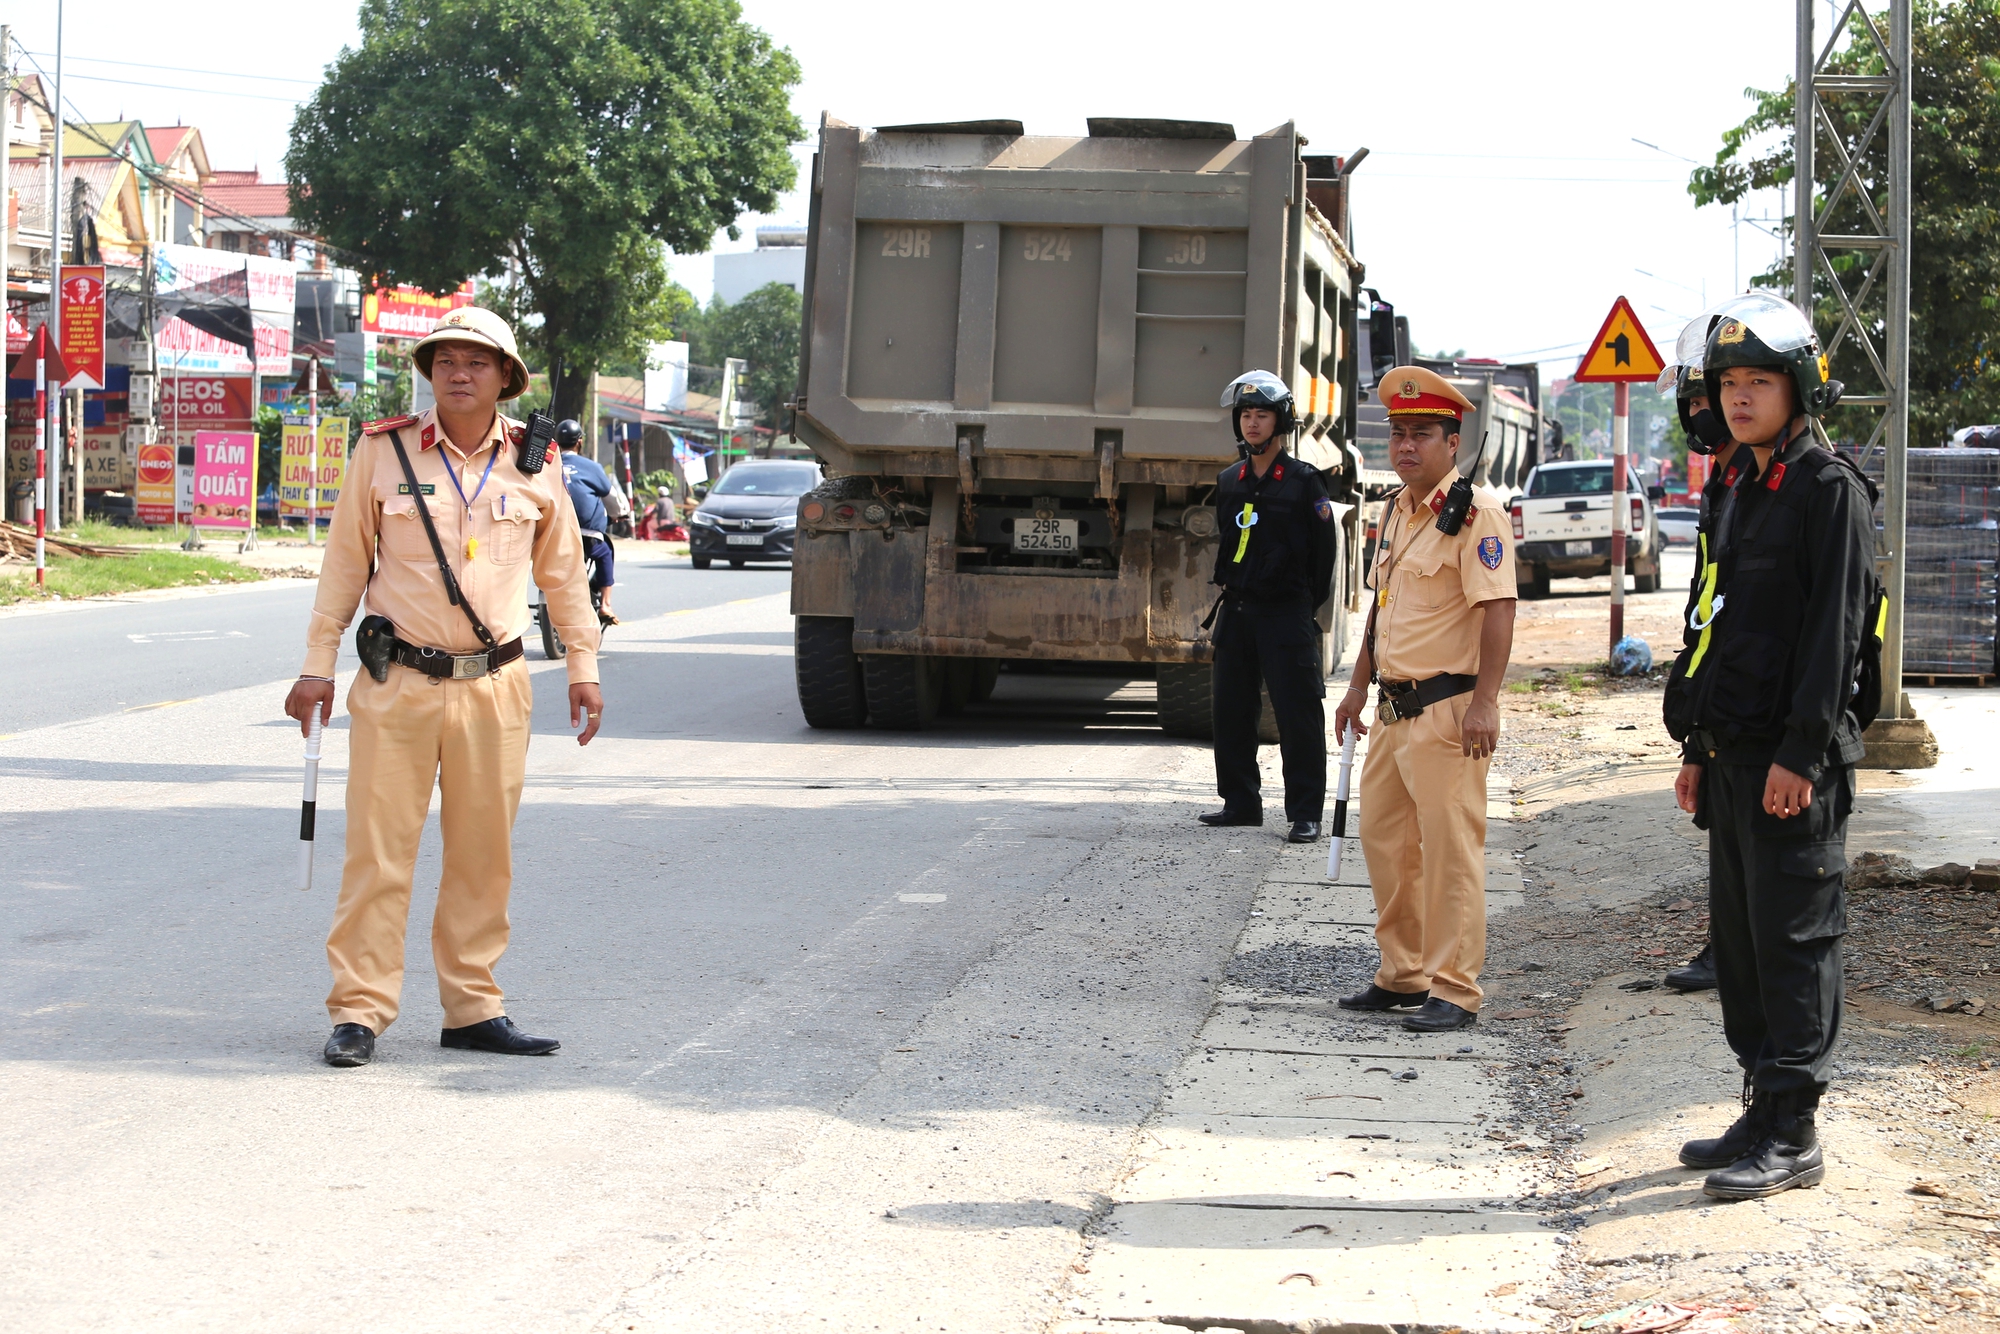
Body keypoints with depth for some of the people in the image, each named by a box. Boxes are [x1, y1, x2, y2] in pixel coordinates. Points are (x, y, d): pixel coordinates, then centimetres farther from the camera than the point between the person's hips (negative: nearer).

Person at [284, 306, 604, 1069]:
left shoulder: (535, 465, 6)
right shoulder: (383, 451, 1)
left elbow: (563, 572, 16)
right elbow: (346, 562, 7)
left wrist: (583, 667, 14)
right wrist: (317, 665, 5)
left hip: (495, 687, 2)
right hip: (397, 683, -2)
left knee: (484, 856, 6)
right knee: (378, 849, -3)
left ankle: (472, 1008, 16)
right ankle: (358, 1012, 2)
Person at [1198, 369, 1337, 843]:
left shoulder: (1303, 481, -4)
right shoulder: (1229, 483, 11)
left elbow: (1323, 550, -1)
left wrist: (1307, 605, 0)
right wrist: (1232, 591, 16)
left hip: (1286, 613, -6)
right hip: (1236, 611, 6)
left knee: (1297, 714, -6)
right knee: (1229, 710, 8)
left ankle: (1305, 815, -3)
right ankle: (1241, 801, 20)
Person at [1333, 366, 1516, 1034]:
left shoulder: (1476, 512, -13)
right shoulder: (1395, 510, 15)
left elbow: (1497, 608, -19)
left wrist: (1483, 703, -25)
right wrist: (1359, 686, 23)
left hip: (1448, 709, -9)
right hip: (1393, 706, 9)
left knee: (1449, 847, -6)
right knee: (1384, 838, 14)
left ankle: (1454, 990, 0)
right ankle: (1402, 975, 25)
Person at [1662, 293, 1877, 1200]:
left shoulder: (1830, 490, -9)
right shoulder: (1730, 492, 16)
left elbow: (1834, 628, -15)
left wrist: (1801, 753, -20)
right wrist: (1696, 748, 18)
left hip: (1796, 758, -9)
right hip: (1732, 752, 9)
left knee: (1792, 938, -6)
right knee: (1739, 936, 12)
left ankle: (1793, 1134, -2)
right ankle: (1764, 1111, 21)